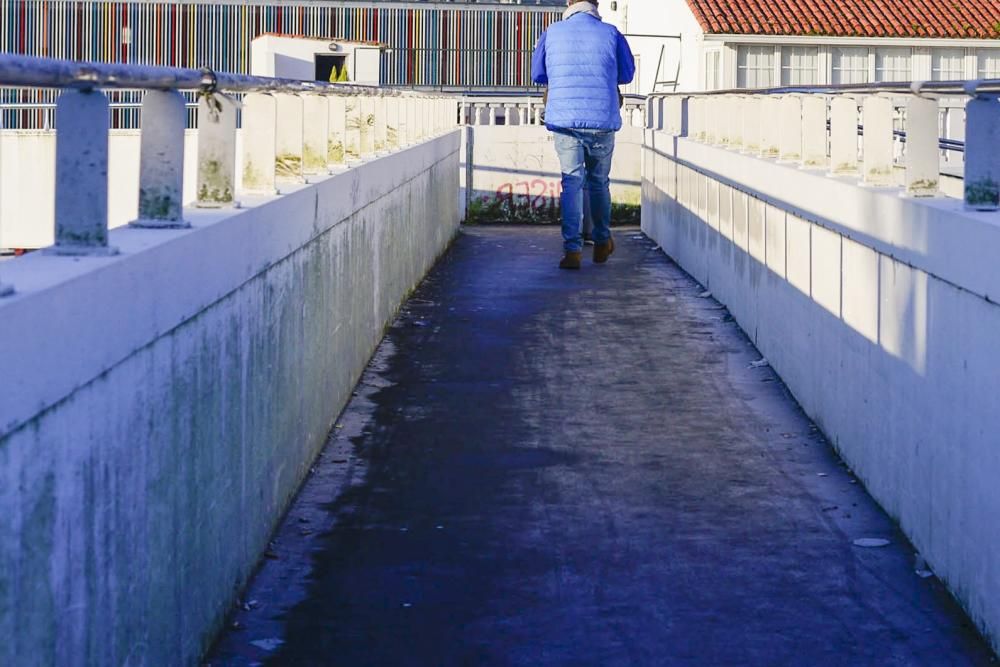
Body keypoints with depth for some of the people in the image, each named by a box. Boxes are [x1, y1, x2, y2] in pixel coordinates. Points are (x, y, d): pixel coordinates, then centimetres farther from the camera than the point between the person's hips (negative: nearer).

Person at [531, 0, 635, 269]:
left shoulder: (551, 33, 5)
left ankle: (572, 249, -9)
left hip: (564, 118, 0)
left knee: (571, 182, 2)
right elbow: (627, 74, 15)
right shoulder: (611, 34, 3)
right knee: (599, 181, 16)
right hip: (602, 120, 0)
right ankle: (602, 243, 27)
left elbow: (537, 75, 16)